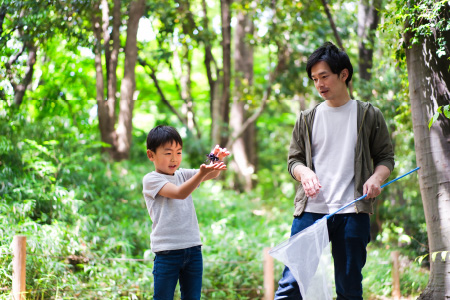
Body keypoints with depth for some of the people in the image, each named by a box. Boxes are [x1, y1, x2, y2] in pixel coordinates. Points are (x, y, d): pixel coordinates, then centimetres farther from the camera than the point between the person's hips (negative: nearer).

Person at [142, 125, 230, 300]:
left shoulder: (182, 175, 13)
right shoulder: (151, 180, -5)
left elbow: (212, 175, 0)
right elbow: (179, 193, -21)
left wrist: (217, 161, -23)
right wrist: (202, 173, -35)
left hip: (193, 248, 6)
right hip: (167, 252, -6)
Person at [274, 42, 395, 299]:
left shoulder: (369, 115, 9)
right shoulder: (307, 119, 13)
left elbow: (386, 157, 11)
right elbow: (294, 159, 15)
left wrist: (377, 177, -12)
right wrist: (304, 172, -9)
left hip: (352, 212, -1)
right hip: (310, 209, 1)